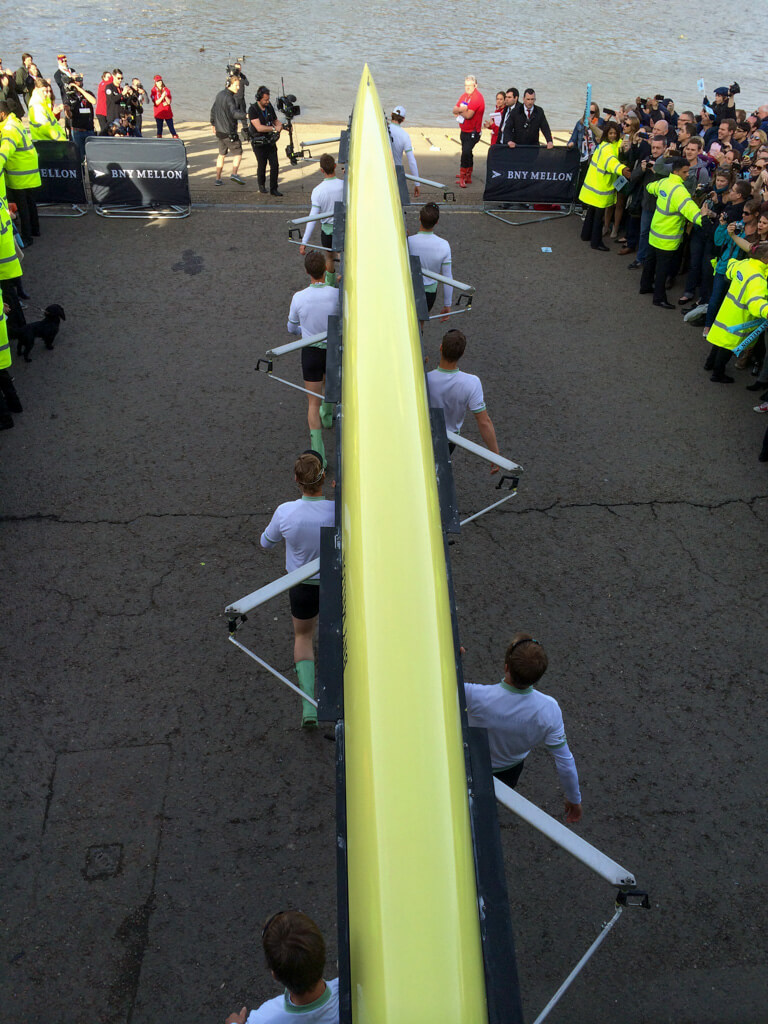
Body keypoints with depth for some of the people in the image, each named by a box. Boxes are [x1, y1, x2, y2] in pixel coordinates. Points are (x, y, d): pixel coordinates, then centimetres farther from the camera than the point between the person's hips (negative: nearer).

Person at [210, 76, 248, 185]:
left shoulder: (219, 94, 11)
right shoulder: (229, 98, -17)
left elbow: (213, 110, 22)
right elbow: (234, 113, -34)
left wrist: (213, 124, 34)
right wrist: (246, 115, -49)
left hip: (219, 130, 9)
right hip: (229, 131, -9)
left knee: (221, 154, 17)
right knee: (238, 152, -3)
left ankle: (218, 178, 18)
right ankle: (234, 174, -22)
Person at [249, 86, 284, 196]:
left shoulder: (270, 107, 2)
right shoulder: (253, 109, -15)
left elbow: (275, 121, 15)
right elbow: (259, 127, -25)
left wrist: (283, 126, -7)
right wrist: (274, 128, -28)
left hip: (271, 142, 4)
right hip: (259, 144, -4)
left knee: (274, 165, -3)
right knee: (262, 165, 4)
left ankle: (273, 189, 5)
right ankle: (261, 185, 31)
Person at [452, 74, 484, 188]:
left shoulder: (477, 97, -17)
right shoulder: (464, 95, 10)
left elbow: (468, 115, -25)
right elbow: (455, 110, 6)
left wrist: (460, 110, -7)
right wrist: (461, 109, -16)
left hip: (472, 132, -9)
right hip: (464, 131, 9)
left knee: (466, 153, -19)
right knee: (467, 153, 17)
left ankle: (462, 177, -13)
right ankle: (468, 177, 28)